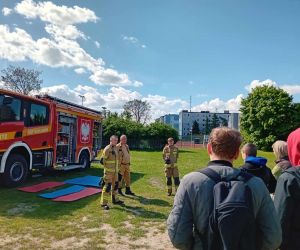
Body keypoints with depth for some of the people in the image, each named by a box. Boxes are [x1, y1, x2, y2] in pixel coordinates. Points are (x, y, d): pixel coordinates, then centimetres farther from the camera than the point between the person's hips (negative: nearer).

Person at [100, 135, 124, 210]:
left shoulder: (115, 148, 10)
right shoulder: (107, 149, -16)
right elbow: (103, 160, -16)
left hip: (115, 171, 8)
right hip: (108, 171, -8)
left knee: (115, 185, 16)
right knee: (107, 186, -7)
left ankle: (115, 199, 31)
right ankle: (104, 203, 1)